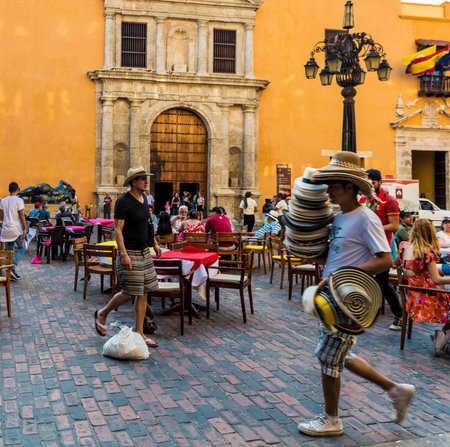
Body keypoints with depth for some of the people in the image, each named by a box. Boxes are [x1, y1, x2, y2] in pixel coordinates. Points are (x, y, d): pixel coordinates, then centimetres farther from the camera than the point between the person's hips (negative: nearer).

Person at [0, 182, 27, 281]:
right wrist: (25, 229, -11)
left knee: (10, 250, 12)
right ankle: (13, 267, -11)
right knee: (22, 248, 8)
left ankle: (11, 274, 12)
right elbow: (21, 215, -13)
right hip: (17, 229, -5)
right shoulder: (19, 200, -10)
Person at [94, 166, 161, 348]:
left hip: (144, 252, 8)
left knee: (143, 292, 7)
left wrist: (155, 244, 20)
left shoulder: (143, 199, 11)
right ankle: (102, 314, 20)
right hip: (129, 253, -8)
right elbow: (117, 229, -18)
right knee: (129, 293, -6)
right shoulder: (123, 202, -14)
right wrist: (124, 255, -25)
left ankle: (139, 333, 14)